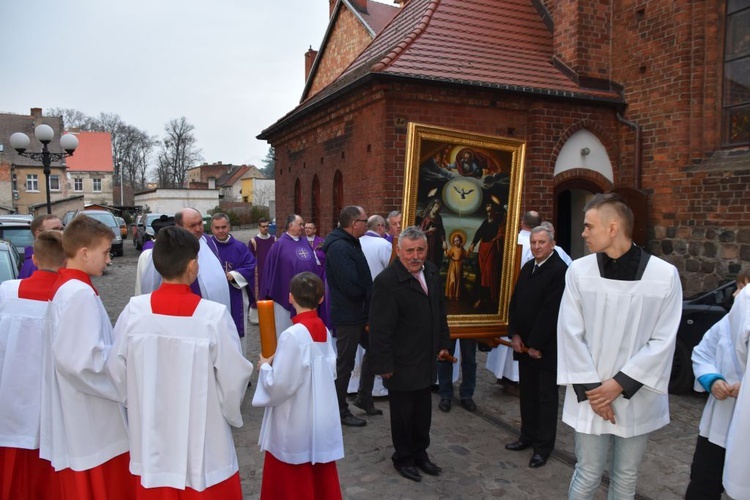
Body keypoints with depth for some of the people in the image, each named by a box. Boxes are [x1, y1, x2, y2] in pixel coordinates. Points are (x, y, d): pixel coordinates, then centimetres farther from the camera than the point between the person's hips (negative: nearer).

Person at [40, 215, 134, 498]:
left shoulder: (64, 286, 8)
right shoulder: (81, 293, -23)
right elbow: (85, 358, -28)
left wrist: (117, 349, 9)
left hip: (77, 410, 10)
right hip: (88, 416, -9)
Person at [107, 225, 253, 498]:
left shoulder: (134, 311, -13)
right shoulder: (214, 315, -22)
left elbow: (117, 372, -2)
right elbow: (234, 378, -14)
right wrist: (231, 415, 6)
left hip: (151, 444, 3)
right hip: (203, 448, -3)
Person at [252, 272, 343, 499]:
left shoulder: (292, 336, -22)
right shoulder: (324, 331, 1)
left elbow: (280, 384, -22)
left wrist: (265, 366, -3)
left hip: (295, 426, -7)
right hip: (322, 421, 7)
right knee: (321, 479, 19)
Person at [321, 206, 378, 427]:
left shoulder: (349, 244, 11)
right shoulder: (339, 247, -22)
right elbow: (351, 287, -28)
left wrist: (369, 293, -2)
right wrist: (368, 293, -10)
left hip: (359, 313, 10)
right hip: (348, 316, -10)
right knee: (345, 363, 4)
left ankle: (364, 398, 34)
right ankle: (340, 411, 20)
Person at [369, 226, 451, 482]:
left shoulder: (431, 271, 1)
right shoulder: (387, 281, -22)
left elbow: (440, 310, 14)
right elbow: (380, 329, -19)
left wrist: (443, 343, 14)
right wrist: (384, 365, -16)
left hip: (426, 360, 7)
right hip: (402, 364, -6)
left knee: (423, 413, 18)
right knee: (403, 413, 12)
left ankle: (420, 453, 39)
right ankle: (403, 457, 33)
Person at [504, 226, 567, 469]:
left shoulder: (560, 270, -16)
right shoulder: (527, 267, 9)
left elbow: (551, 311, -19)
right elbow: (515, 302, 10)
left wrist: (536, 345, -16)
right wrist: (515, 335, 0)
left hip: (546, 346, -7)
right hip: (524, 344, 7)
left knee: (546, 397, 5)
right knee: (527, 392, 16)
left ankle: (544, 446, 16)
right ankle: (528, 436, 29)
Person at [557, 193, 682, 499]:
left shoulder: (664, 275, -9)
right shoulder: (579, 271, -7)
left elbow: (663, 341, -7)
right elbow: (571, 335, -5)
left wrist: (620, 384, -11)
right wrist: (590, 390, -9)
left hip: (638, 399, 0)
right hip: (591, 396, 0)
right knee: (588, 475, 9)